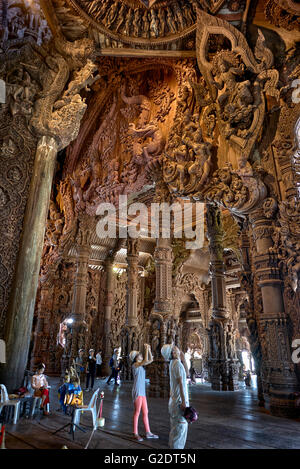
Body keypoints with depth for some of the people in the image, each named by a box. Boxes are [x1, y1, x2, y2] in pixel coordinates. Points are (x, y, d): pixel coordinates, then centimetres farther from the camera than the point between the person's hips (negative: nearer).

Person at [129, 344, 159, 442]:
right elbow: (146, 360, -29)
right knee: (137, 412, 1)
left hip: (142, 391, 9)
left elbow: (150, 360, 13)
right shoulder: (135, 364, -14)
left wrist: (149, 349, 4)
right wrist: (146, 349, -21)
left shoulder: (141, 365, 11)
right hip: (137, 392, -9)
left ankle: (148, 433, 21)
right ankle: (135, 434, 12)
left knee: (145, 412, 13)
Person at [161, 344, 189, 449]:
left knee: (176, 426, 18)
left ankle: (173, 446, 27)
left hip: (174, 399, 9)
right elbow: (180, 383, -21)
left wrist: (183, 359, 5)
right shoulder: (177, 363, -19)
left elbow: (186, 372, 15)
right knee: (180, 426, 0)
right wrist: (184, 402, -21)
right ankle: (176, 446, 6)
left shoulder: (173, 363, 8)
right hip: (179, 400, -9)